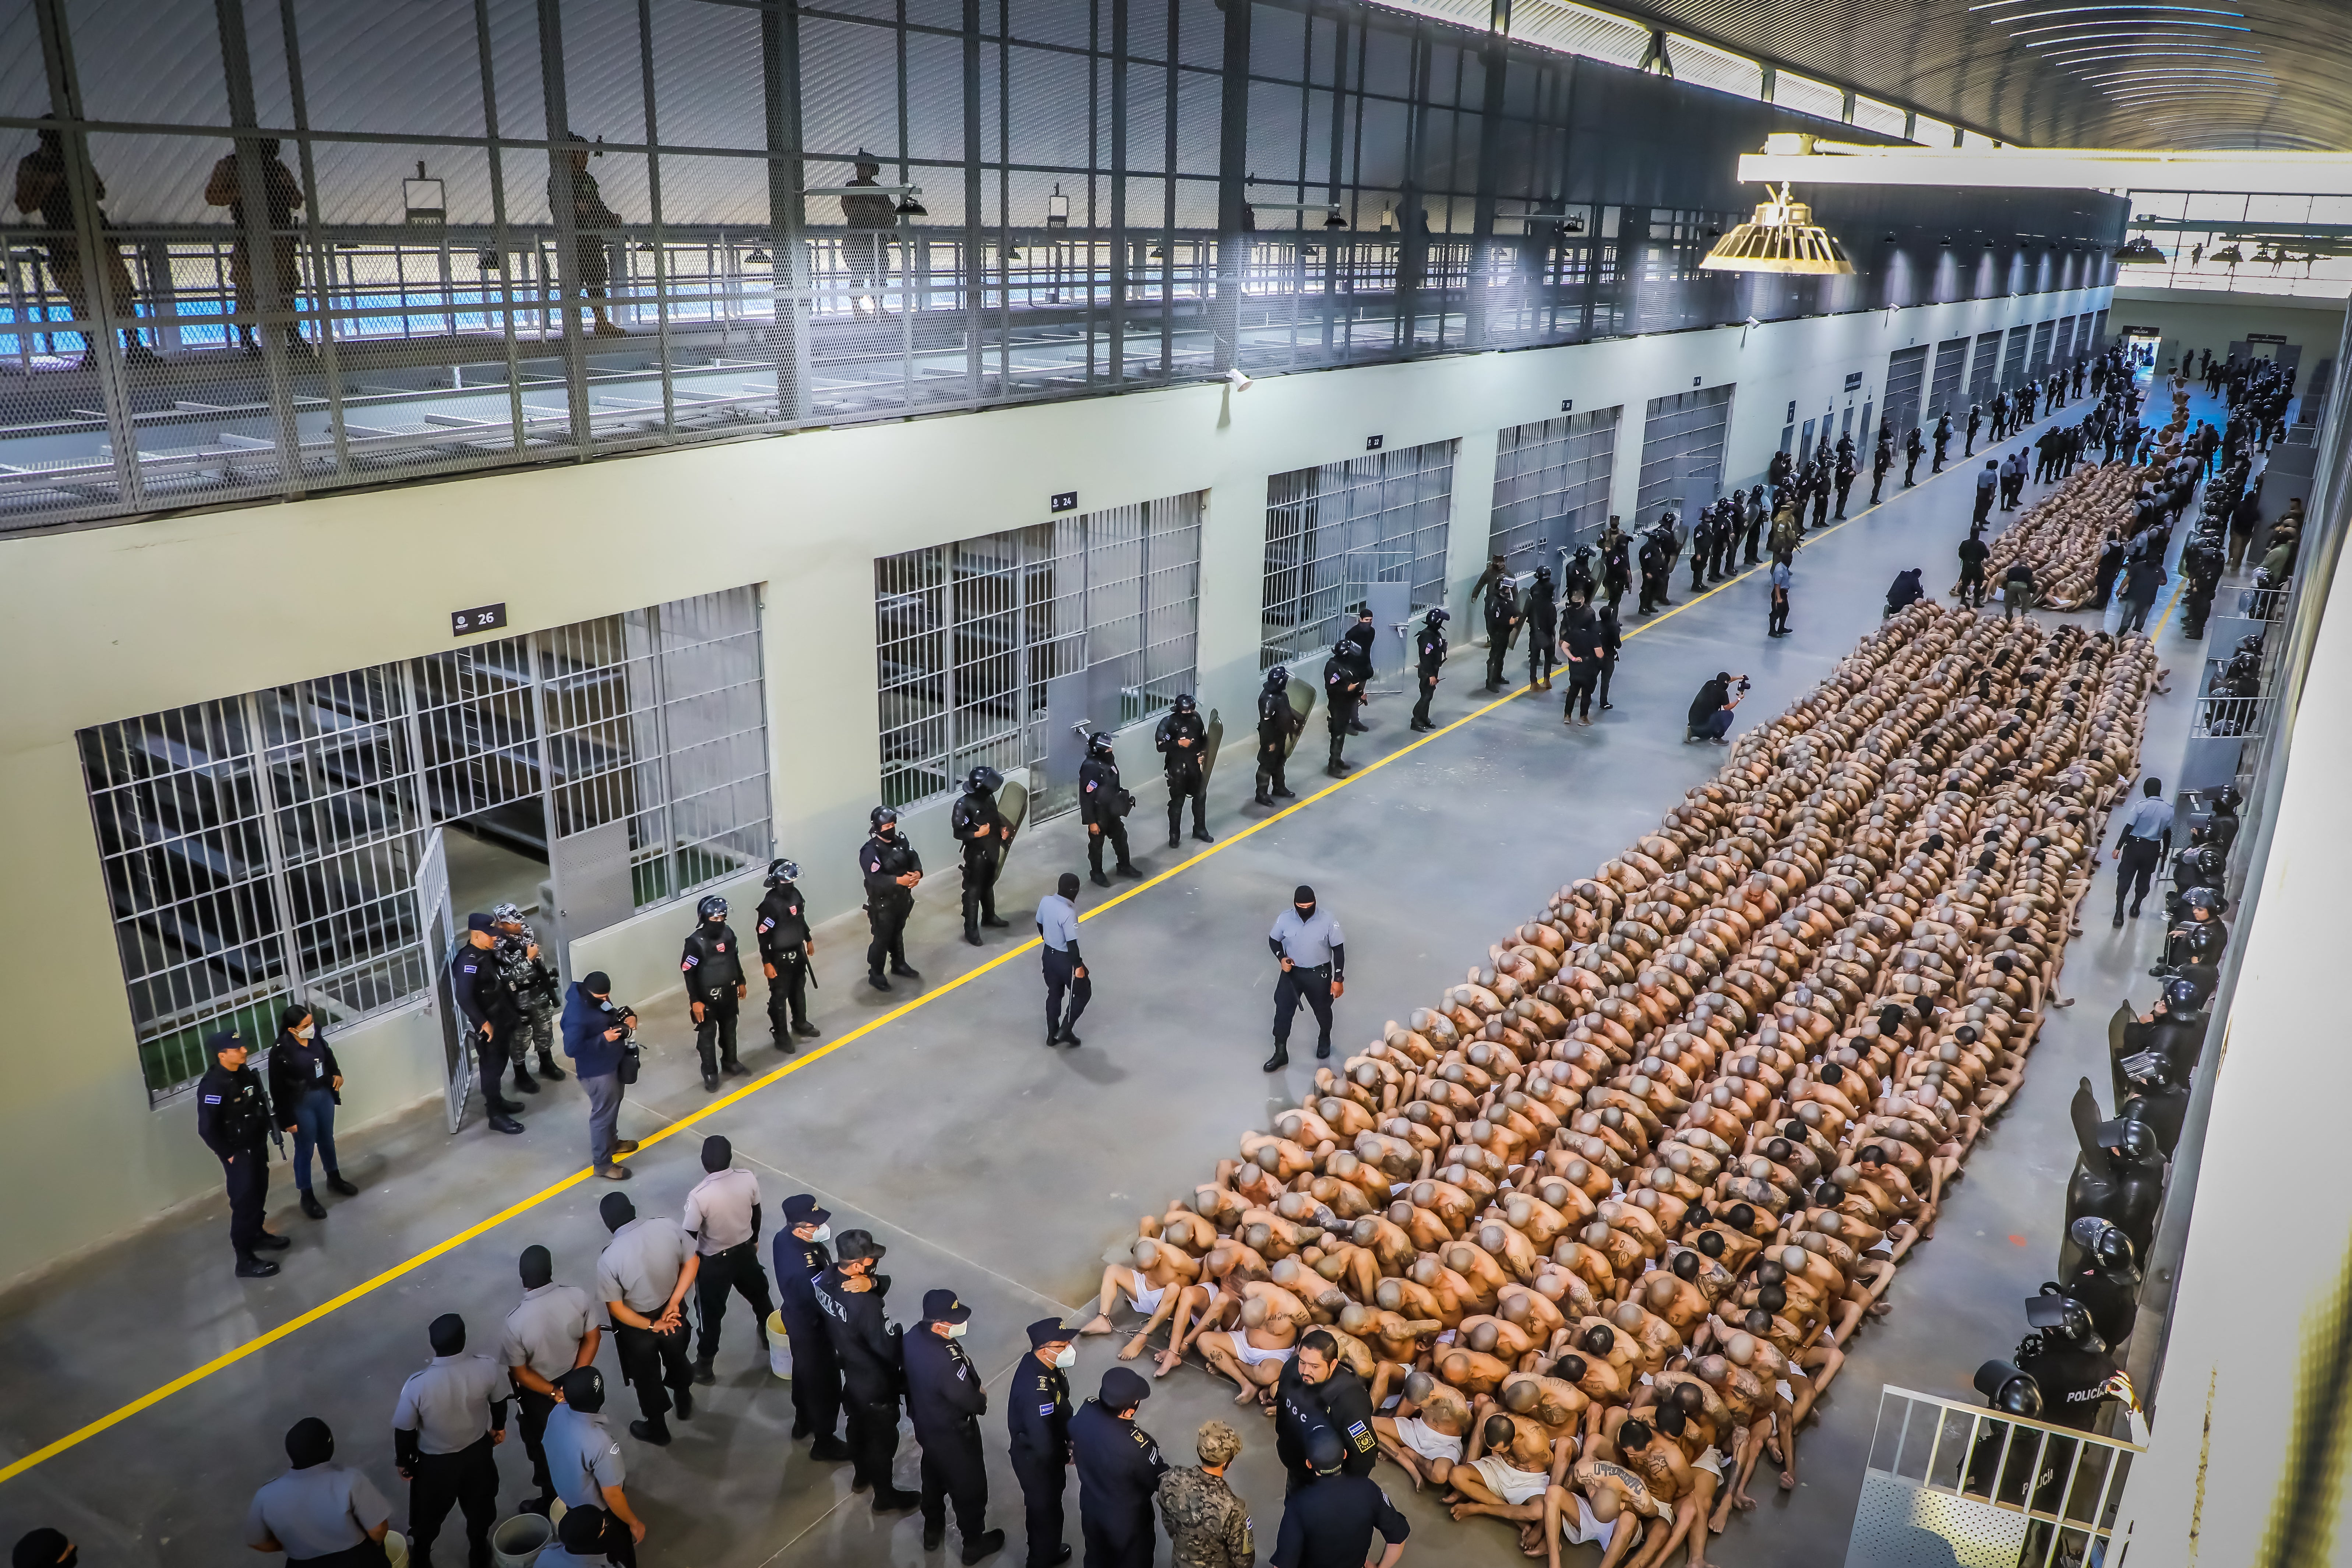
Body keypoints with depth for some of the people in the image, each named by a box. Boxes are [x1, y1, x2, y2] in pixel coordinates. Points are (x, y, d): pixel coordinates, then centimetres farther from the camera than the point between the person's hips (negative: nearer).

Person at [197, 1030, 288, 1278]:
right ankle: (245, 1260, 4)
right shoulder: (213, 1085, -26)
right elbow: (207, 1129, -25)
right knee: (245, 1202, -3)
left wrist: (268, 1128, 9)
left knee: (259, 1194, 22)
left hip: (257, 1146, 8)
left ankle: (257, 1235, 42)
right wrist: (229, 1155, -17)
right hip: (238, 1153, -8)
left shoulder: (244, 1072, -1)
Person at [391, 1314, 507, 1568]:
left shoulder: (417, 1385, -35)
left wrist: (404, 1461, 3)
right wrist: (499, 1426, 15)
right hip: (478, 1451, 2)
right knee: (480, 1506, 30)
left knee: (429, 1514, 29)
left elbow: (404, 1430, -18)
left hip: (435, 1462, -1)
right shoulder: (488, 1368, -29)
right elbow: (499, 1402, -8)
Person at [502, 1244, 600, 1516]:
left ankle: (551, 1502, 43)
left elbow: (519, 1373, -23)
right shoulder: (577, 1296, -25)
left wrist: (555, 1393, -14)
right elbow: (593, 1339, -13)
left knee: (544, 1448, 23)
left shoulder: (516, 1321, -33)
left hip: (538, 1392, -4)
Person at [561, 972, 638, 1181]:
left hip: (611, 1062, 9)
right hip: (597, 1071, -9)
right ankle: (602, 1164, 23)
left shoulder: (597, 998, -7)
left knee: (613, 1103, 28)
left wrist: (627, 1017, -10)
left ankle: (612, 1142, 52)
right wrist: (604, 1039, -31)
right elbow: (571, 1049, -31)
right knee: (603, 1114, 6)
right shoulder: (577, 1017, -35)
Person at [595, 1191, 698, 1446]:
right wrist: (674, 1303, -11)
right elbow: (693, 1262, -13)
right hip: (674, 1313, 3)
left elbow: (616, 1308, -22)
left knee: (647, 1376, 24)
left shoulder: (608, 1259, -31)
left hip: (637, 1324, -3)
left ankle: (657, 1429, 47)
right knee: (676, 1358, 32)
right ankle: (685, 1402, 58)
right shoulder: (669, 1227, -23)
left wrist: (652, 1326, -12)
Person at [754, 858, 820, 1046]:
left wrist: (809, 940, 22)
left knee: (798, 990, 24)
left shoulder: (795, 894, -5)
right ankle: (782, 1036, 20)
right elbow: (763, 936, -23)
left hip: (798, 952, 8)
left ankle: (800, 1024, 44)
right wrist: (767, 963, -21)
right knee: (780, 996, 7)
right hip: (780, 958, -8)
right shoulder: (770, 905, -27)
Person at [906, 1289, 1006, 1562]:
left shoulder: (916, 1336, -17)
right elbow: (970, 1401, -28)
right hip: (951, 1435, -8)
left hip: (925, 1424, 8)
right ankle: (974, 1543, 41)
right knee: (970, 1488, 19)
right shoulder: (945, 1362, -43)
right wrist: (982, 1398, -4)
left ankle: (933, 1531, 54)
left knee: (933, 1478, 32)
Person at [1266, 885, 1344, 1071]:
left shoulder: (1328, 920, -21)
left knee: (1322, 1011, 20)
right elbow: (1273, 940, 2)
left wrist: (1338, 980, -10)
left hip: (1319, 974, -1)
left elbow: (1339, 949, -12)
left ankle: (1325, 1038, 52)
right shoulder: (1285, 919, -16)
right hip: (1292, 972, 1)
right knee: (1283, 1011, 6)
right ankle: (1281, 1053, 23)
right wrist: (1281, 958, -17)